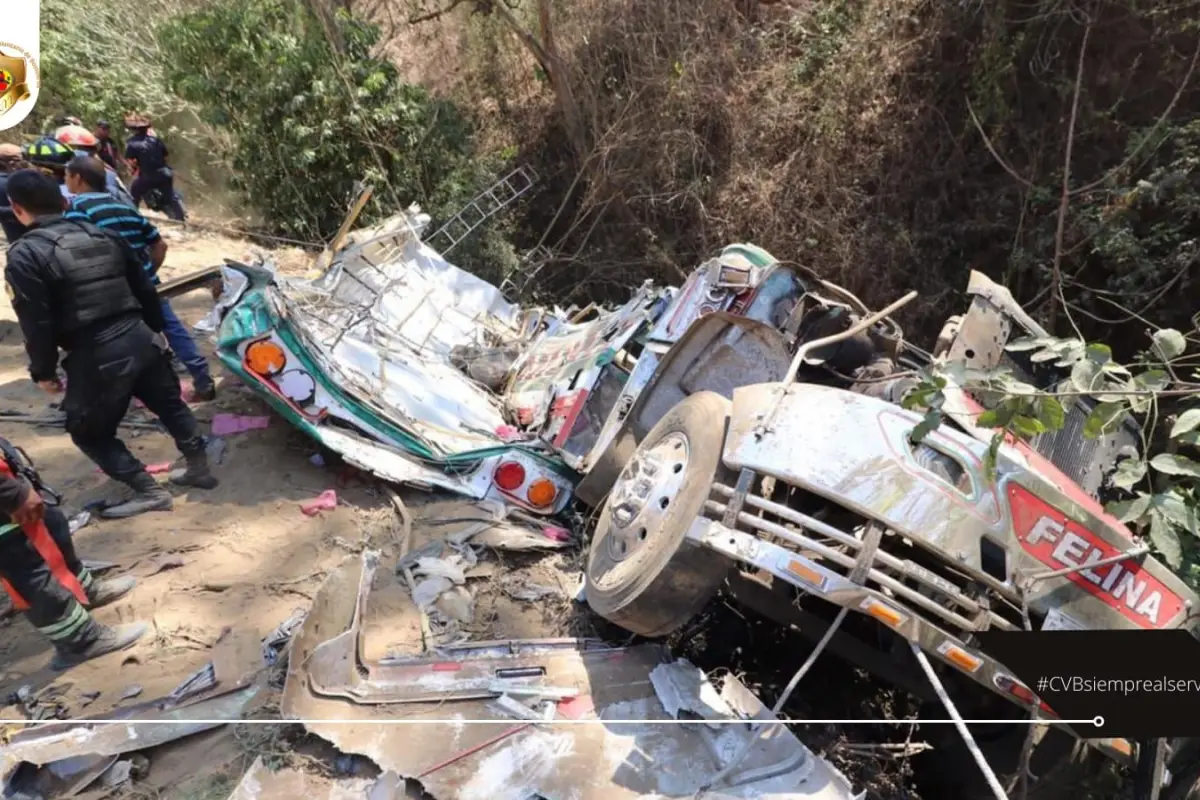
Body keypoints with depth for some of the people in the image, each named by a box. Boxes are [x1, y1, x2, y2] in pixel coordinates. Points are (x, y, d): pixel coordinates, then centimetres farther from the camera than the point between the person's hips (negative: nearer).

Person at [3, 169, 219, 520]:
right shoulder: (104, 234, 8)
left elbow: (36, 323, -11)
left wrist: (43, 371, 1)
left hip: (97, 356, -6)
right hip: (140, 338, 6)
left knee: (89, 432, 13)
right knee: (170, 405, 23)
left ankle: (149, 491, 10)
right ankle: (200, 468, 31)